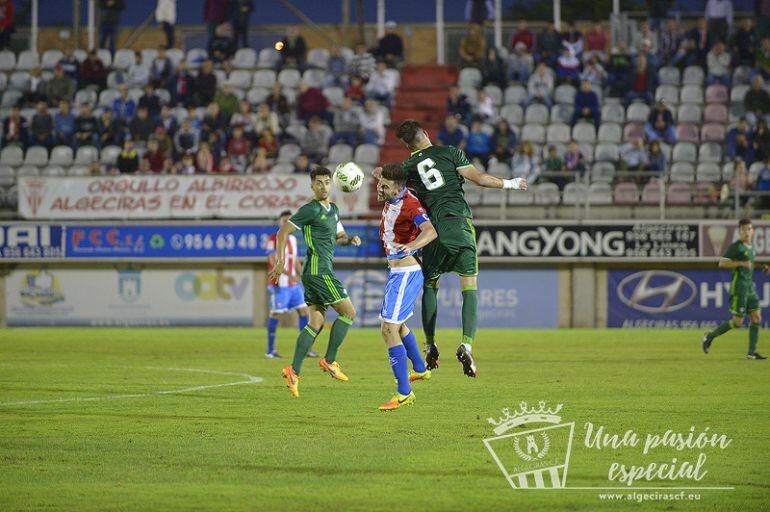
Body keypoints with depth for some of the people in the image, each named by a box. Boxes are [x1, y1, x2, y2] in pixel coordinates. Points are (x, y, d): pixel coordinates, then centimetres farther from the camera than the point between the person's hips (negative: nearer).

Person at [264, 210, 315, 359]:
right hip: (279, 284, -7)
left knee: (304, 311, 2)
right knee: (276, 314, -6)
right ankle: (270, 350, 2)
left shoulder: (293, 239, 15)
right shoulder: (273, 239, -9)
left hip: (294, 284, 7)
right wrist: (289, 275, -30)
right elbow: (273, 261, -19)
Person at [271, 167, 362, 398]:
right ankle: (329, 361, -2)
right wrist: (280, 260, -18)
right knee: (348, 312, -5)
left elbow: (339, 236, 28)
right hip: (318, 270, -9)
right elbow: (283, 232, -10)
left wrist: (350, 239, 5)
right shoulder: (311, 209, -9)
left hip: (314, 273, 9)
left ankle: (294, 370, -1)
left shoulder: (333, 209, 17)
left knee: (316, 323, 5)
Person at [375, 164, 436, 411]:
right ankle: (420, 369, 48)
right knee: (394, 324, 28)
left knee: (389, 329, -15)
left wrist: (410, 246, -56)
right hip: (397, 272, 11)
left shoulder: (410, 204, -23)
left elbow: (430, 231, -42)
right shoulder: (391, 199, 4)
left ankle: (404, 393, -15)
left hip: (405, 274, -11)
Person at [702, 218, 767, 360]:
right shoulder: (735, 246, -10)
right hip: (739, 288, -8)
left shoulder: (751, 246, 15)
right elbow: (722, 263, -18)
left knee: (757, 318, -1)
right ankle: (710, 337, 8)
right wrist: (741, 263, -26)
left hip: (750, 286, 8)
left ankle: (752, 352, 2)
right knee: (738, 322, -8)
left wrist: (761, 268, 14)